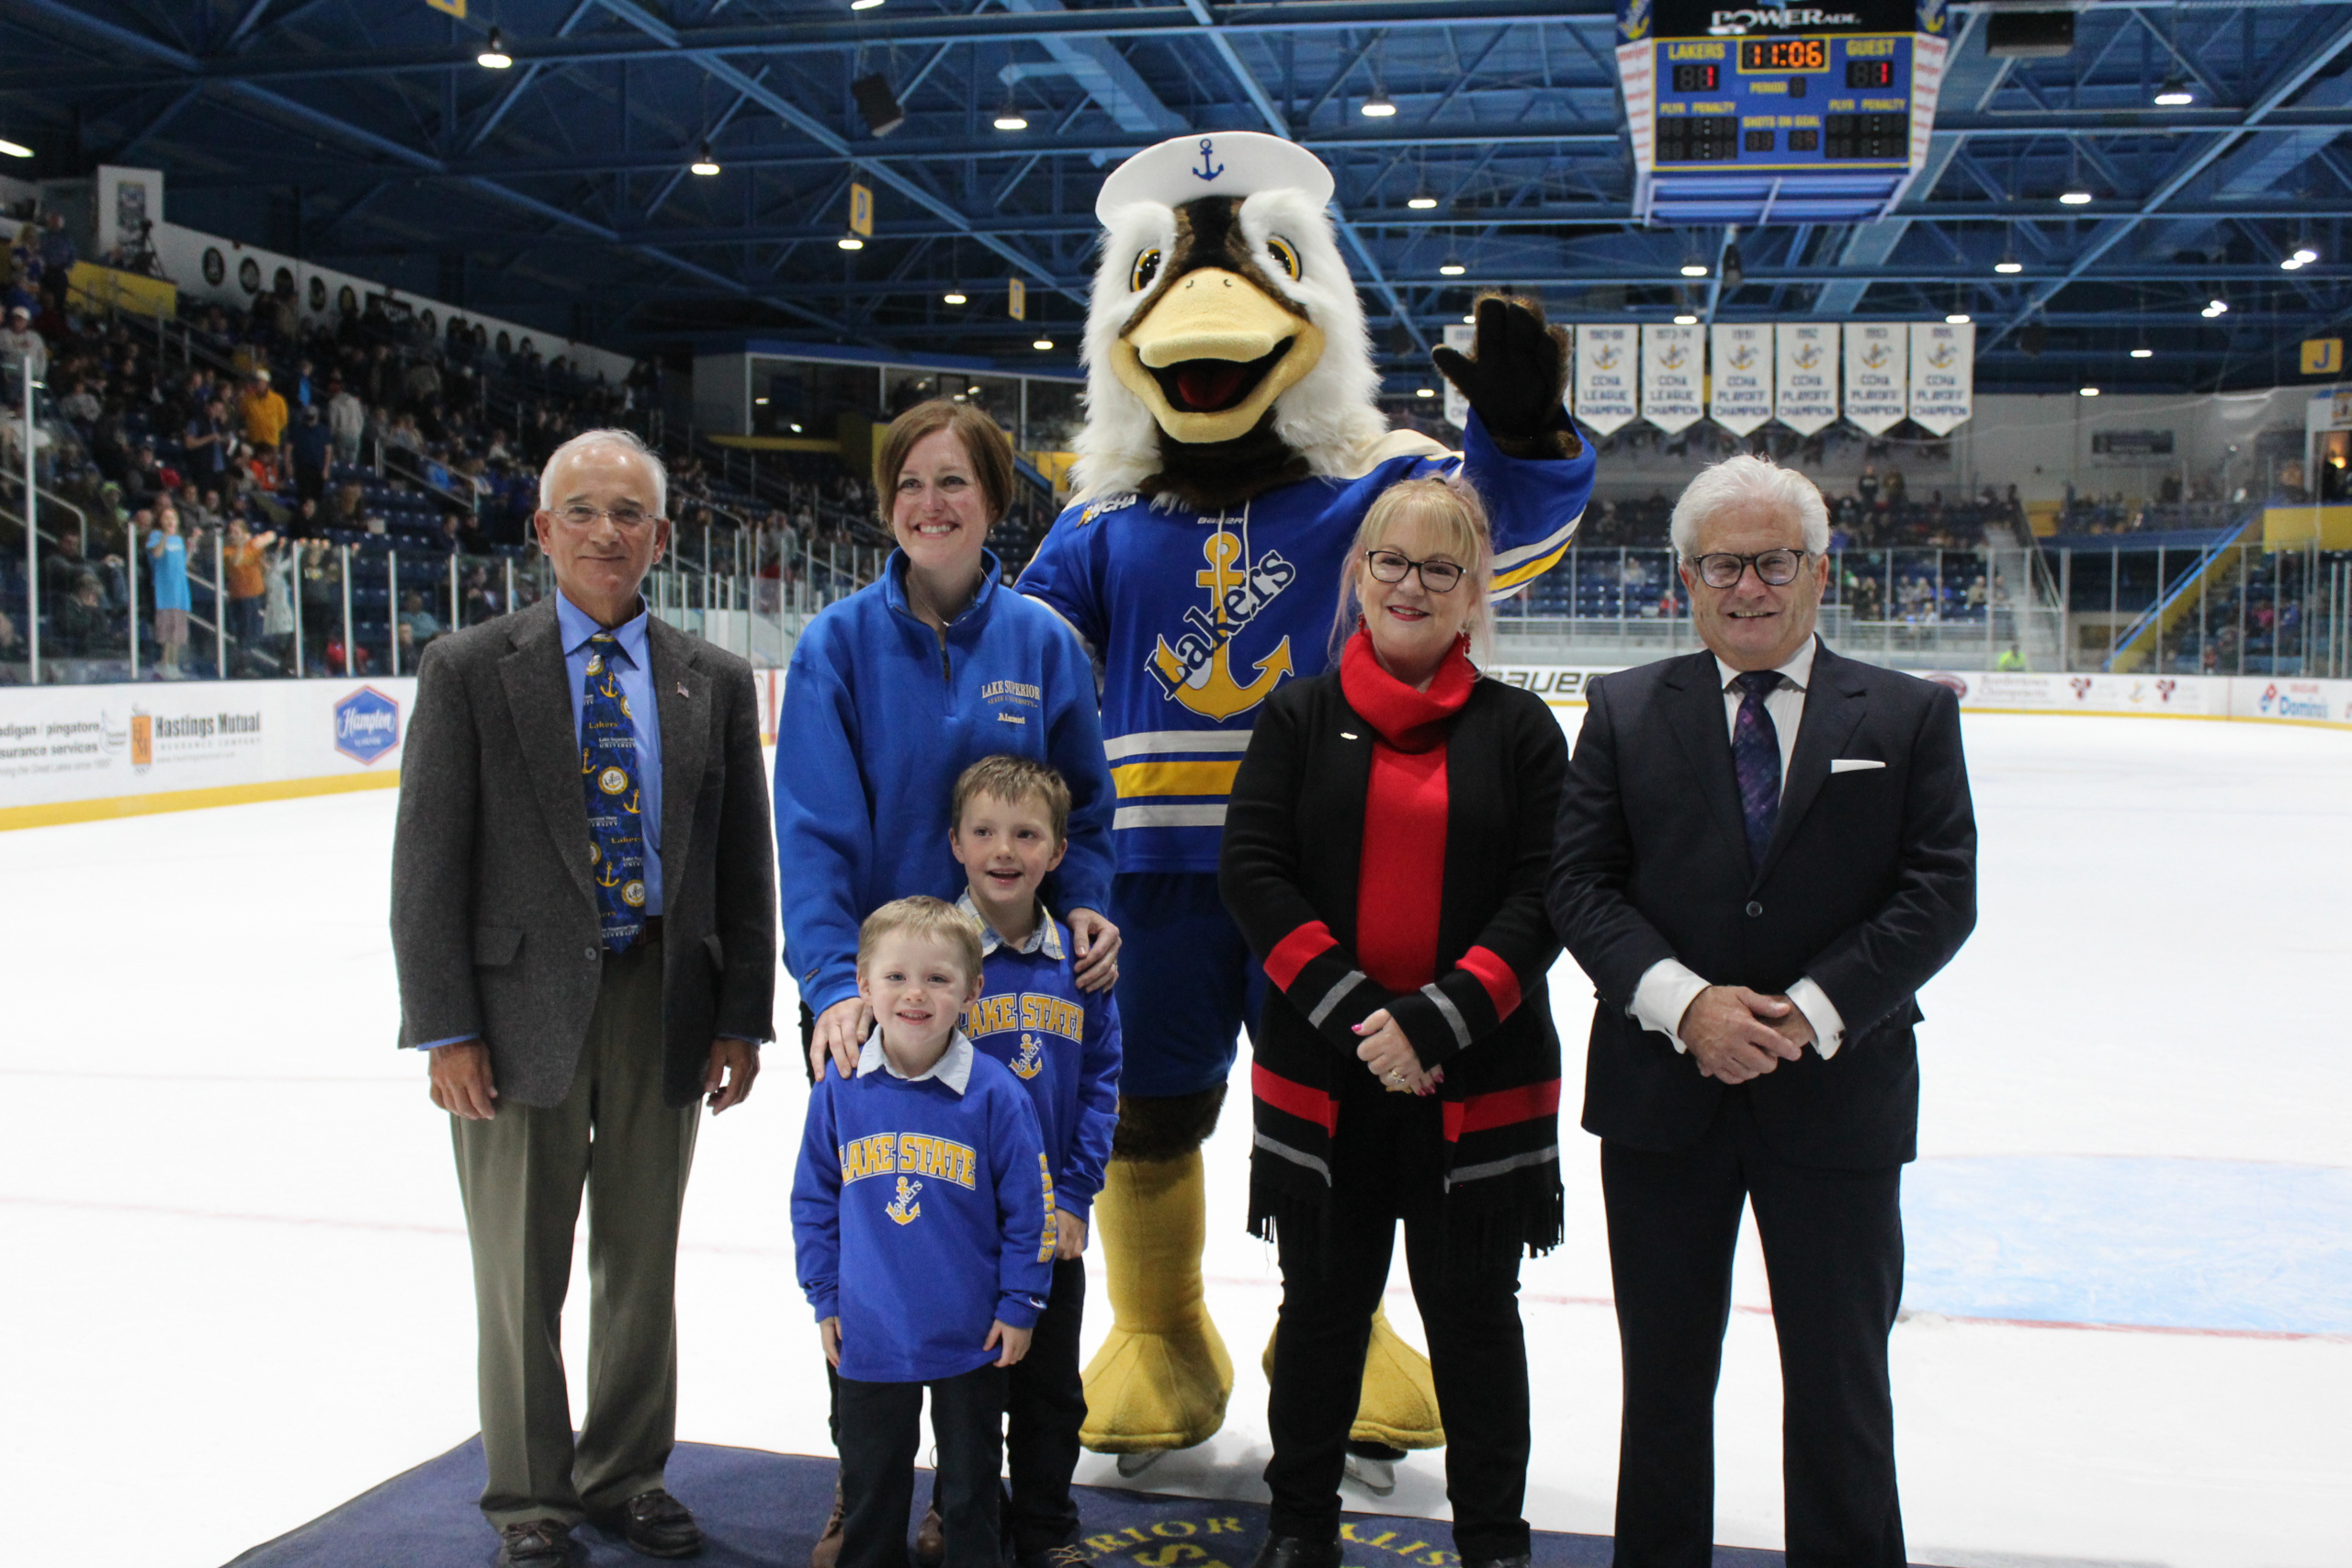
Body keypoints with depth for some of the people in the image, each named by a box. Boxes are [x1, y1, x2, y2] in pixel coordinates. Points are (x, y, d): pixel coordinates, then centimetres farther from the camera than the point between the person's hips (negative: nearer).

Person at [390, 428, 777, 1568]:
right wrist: (446, 1029, -11)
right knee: (522, 1273, 10)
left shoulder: (713, 682, 4)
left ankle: (626, 1474, 33)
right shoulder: (469, 671, -3)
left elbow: (743, 865, 6)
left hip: (663, 1007, 3)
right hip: (521, 1005, -2)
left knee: (643, 1263, 15)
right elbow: (428, 864, -6)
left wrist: (742, 1017, 1)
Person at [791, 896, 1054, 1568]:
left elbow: (1029, 1207, -6)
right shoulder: (840, 1090, -7)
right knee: (870, 1484, 19)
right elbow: (813, 1201, 4)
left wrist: (1019, 1305, -5)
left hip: (972, 1337, -2)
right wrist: (824, 1299, 4)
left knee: (969, 1482, 16)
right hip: (869, 1336, 2)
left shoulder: (994, 1092, -13)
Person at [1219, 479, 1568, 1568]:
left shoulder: (1519, 729, 0)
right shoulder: (1300, 718, 2)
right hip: (1321, 1071, 1)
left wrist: (1435, 1020, -18)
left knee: (1473, 1309, 11)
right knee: (1322, 1303, 14)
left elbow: (1543, 900, -6)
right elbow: (1251, 874, -6)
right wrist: (1352, 1011, -15)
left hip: (1481, 1079, -1)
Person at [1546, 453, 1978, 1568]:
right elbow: (1580, 885, -2)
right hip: (1663, 1097, 1)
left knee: (1841, 1374, 11)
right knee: (1664, 1370, 14)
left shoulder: (1911, 716, 1)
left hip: (1838, 1097, -1)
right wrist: (1685, 1003, -17)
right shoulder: (1625, 711, 3)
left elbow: (1939, 894, -5)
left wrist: (1810, 1013, -16)